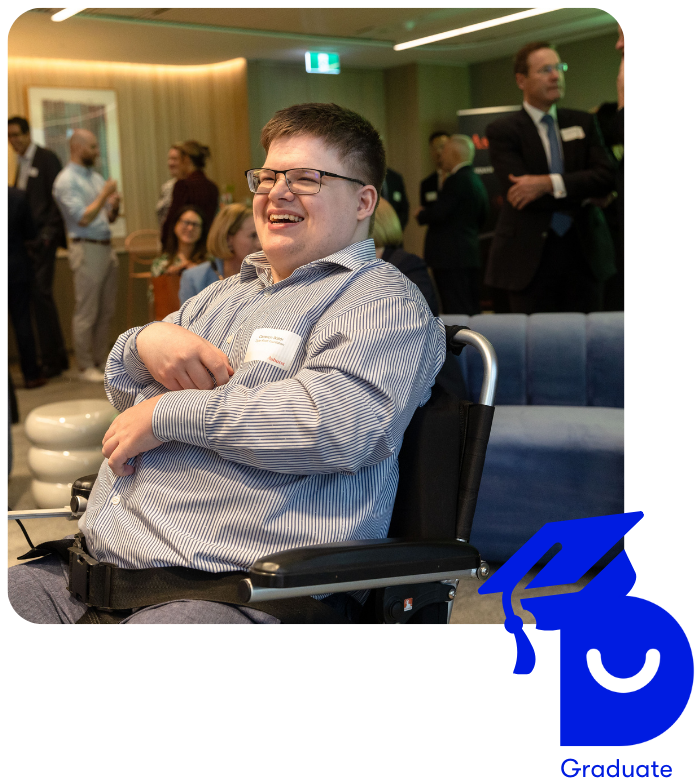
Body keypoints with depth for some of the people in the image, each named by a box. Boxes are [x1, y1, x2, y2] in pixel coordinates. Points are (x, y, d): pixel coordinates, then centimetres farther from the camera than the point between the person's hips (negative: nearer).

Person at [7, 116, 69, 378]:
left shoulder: (46, 158, -4)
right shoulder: (22, 163, 19)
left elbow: (56, 200, -10)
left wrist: (47, 235, -17)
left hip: (42, 237, -8)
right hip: (28, 239, 8)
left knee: (40, 294, -11)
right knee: (38, 296, 7)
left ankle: (52, 360, -5)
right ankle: (56, 357, 14)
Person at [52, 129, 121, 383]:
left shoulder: (96, 177, 15)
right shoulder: (66, 181, -8)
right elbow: (83, 218, -17)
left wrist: (114, 205, -2)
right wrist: (104, 195, -13)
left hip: (106, 247, 8)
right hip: (86, 250, -8)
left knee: (106, 311, 10)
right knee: (86, 313, -3)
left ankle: (102, 361, 18)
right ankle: (85, 367, 4)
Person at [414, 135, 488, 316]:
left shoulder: (457, 180, -14)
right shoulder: (476, 180, 15)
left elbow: (438, 214, -20)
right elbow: (482, 217, 23)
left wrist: (420, 215, -1)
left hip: (451, 259, -10)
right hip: (470, 254, 10)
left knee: (457, 312, -9)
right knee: (472, 311, 12)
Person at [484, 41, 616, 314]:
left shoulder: (583, 123, 12)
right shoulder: (502, 131, 0)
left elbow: (607, 176, -2)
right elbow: (519, 191, -13)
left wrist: (549, 183, -16)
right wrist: (584, 194, -7)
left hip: (584, 251, 3)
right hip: (531, 254, -3)